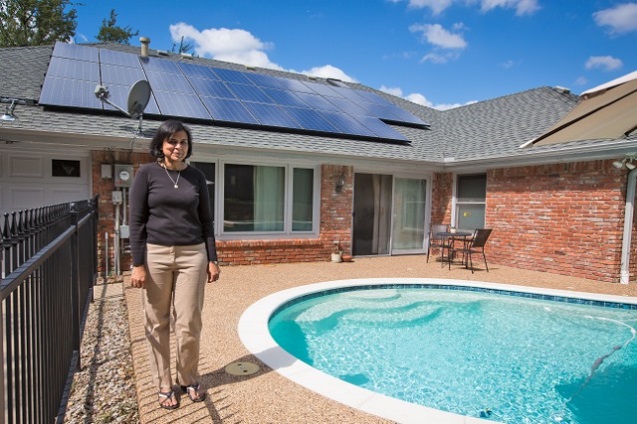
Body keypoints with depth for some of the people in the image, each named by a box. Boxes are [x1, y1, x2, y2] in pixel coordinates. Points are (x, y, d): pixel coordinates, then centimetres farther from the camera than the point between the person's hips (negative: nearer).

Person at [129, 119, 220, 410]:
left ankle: (189, 380, 25)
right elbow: (136, 221, -3)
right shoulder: (147, 173, 0)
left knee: (189, 323, 3)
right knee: (157, 323, 8)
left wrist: (212, 259, 5)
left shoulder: (196, 177, 7)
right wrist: (137, 264, -8)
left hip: (192, 255, 1)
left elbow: (206, 221, 9)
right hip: (155, 255, -1)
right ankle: (164, 385, 25)